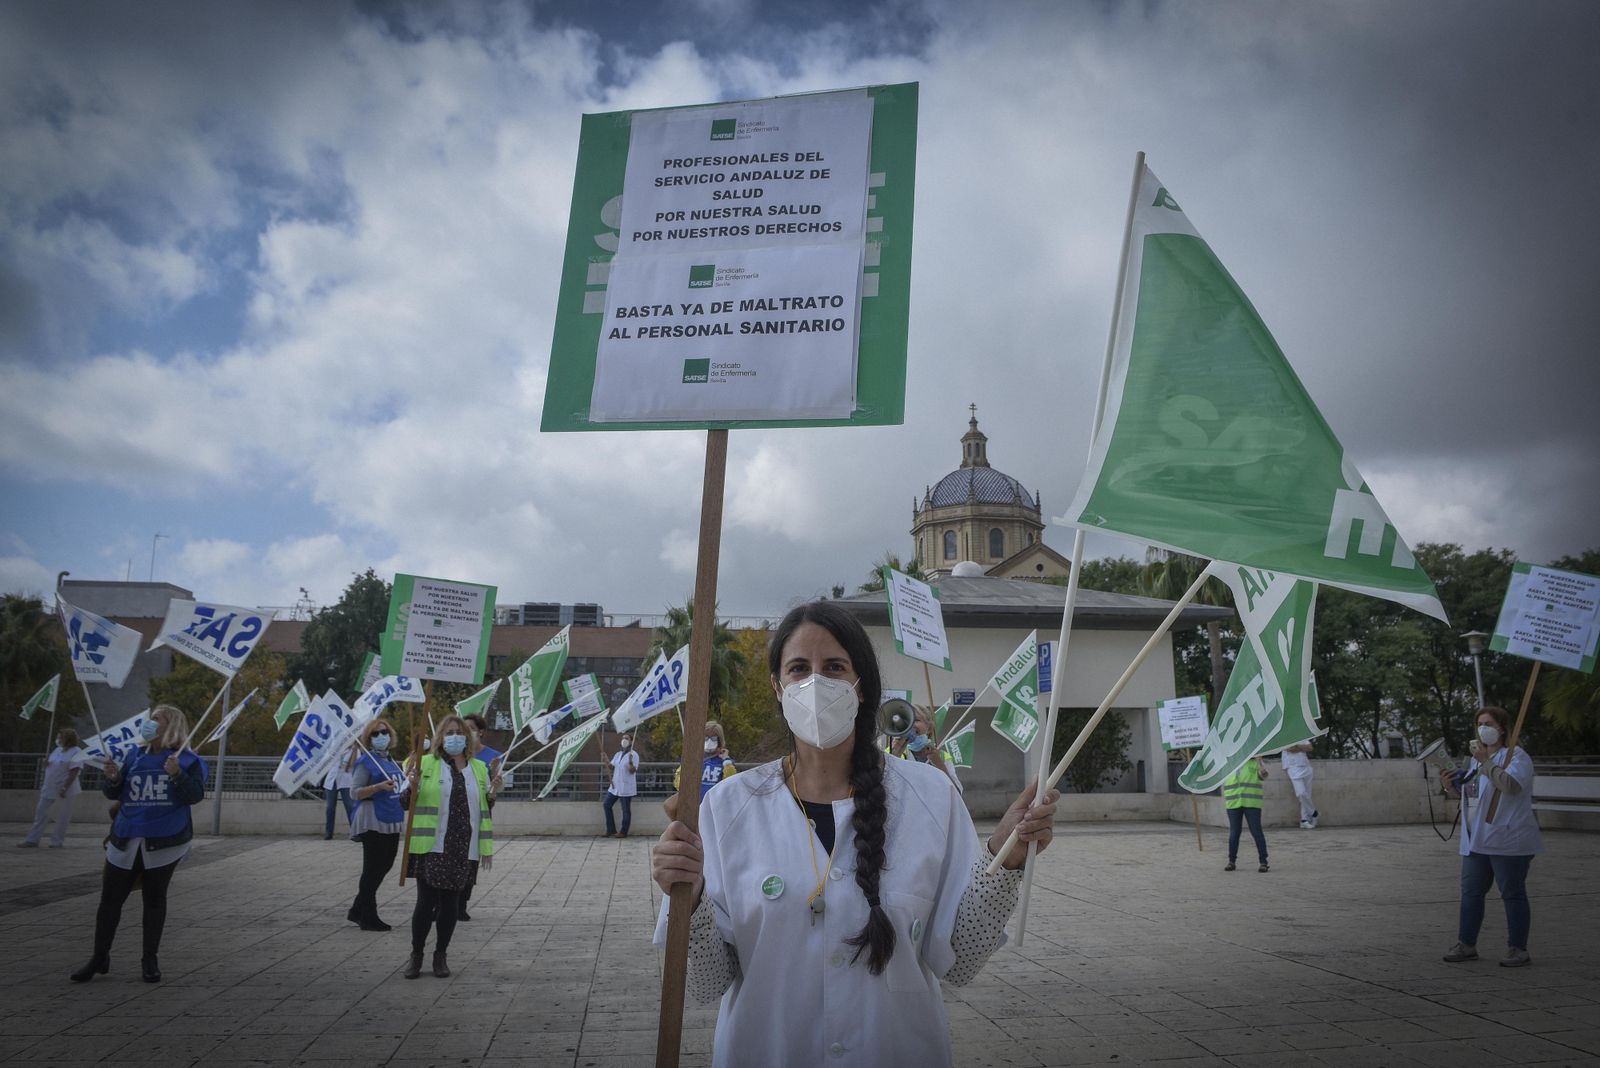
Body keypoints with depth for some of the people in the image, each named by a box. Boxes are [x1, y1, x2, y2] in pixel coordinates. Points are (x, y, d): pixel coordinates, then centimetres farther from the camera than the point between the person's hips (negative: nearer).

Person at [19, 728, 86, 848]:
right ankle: (32, 839, 13)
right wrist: (46, 763, -3)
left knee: (62, 816, 1)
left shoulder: (76, 752, -13)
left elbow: (74, 772, -19)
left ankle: (57, 841, 10)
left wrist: (65, 788, -24)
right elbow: (50, 767, 21)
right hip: (49, 788, 8)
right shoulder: (57, 750, 12)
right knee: (40, 812, 6)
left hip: (65, 790, -8)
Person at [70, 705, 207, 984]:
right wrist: (113, 778, -10)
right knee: (110, 899, 7)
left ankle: (150, 960, 19)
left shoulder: (187, 760, -4)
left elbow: (195, 795, -14)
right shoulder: (135, 755, 9)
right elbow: (115, 794, 11)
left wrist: (178, 775, -30)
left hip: (165, 842, -4)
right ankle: (100, 958, 23)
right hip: (126, 841, 4)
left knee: (155, 899, 8)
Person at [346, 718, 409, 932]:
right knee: (372, 870, -1)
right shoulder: (366, 761, -9)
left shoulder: (390, 760, 13)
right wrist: (379, 786, -27)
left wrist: (408, 784, 11)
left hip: (391, 821, 8)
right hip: (373, 822, -8)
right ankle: (368, 918, 8)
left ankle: (358, 911, 26)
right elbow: (355, 792, -15)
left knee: (384, 866, 13)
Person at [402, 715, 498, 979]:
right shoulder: (425, 763, 1)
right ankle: (416, 955, 17)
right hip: (432, 847, -3)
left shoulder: (479, 768, 11)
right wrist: (412, 785, -19)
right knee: (426, 901, -2)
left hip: (464, 849, 3)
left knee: (451, 903, 9)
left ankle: (441, 956, 23)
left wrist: (492, 792, 0)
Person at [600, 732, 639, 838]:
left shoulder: (634, 755, -10)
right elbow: (611, 766, 8)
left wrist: (630, 762, -38)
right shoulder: (618, 754, 13)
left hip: (626, 788, -8)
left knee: (626, 810, 1)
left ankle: (624, 832, 11)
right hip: (615, 786, 8)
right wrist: (604, 756, 0)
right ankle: (611, 830, 18)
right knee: (607, 805, 9)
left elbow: (633, 771, -18)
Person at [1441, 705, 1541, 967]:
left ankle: (1518, 950, 12)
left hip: (1507, 842, -8)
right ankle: (1467, 945, 17)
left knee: (1513, 895, 2)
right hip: (1476, 841, 8)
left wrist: (1486, 762, -23)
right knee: (1470, 892, 9)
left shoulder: (1516, 756, -8)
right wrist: (1450, 785, 6)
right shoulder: (1476, 758, 16)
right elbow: (1466, 794, 25)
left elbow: (1511, 785, -26)